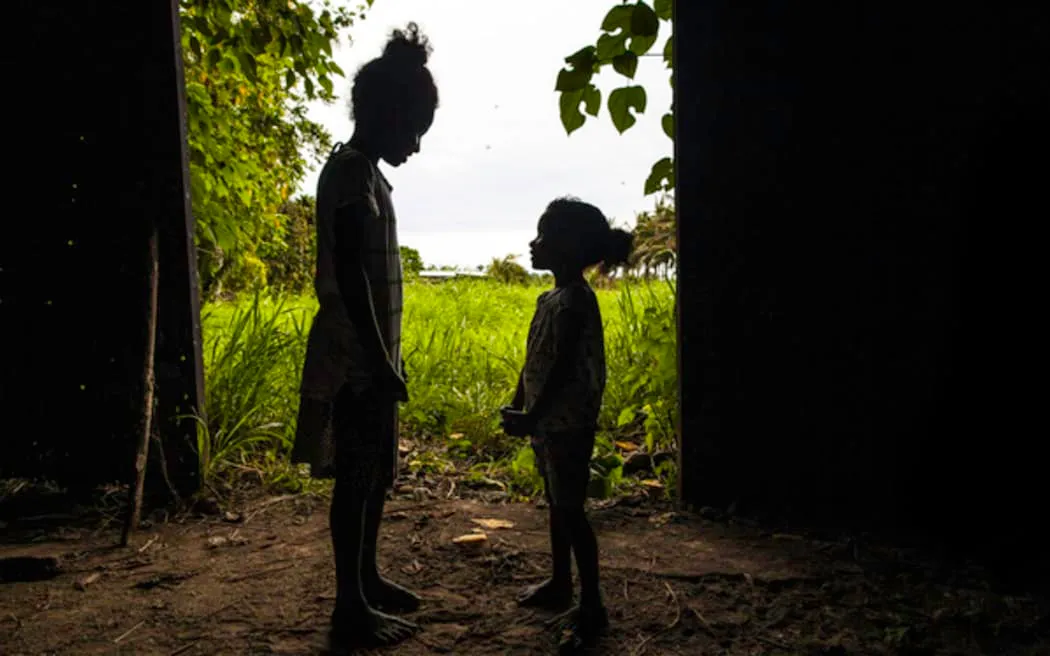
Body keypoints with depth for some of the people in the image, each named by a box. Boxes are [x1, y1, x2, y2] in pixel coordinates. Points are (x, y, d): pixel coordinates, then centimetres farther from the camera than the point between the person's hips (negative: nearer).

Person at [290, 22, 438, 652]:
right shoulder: (351, 173, -14)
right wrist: (381, 362, -21)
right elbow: (350, 277, -21)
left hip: (373, 353, 10)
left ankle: (368, 578, 31)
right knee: (356, 477, -2)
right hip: (355, 358, -10)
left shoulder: (366, 173, 17)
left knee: (378, 471, 17)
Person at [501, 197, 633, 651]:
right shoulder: (549, 298, 11)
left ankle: (592, 606, 8)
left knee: (571, 511, -3)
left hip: (569, 424, -9)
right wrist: (518, 407, 15)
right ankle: (560, 585, 34)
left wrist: (532, 417, -25)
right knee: (556, 505, 19)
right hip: (548, 422, 9)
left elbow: (564, 366, -24)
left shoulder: (575, 300, -18)